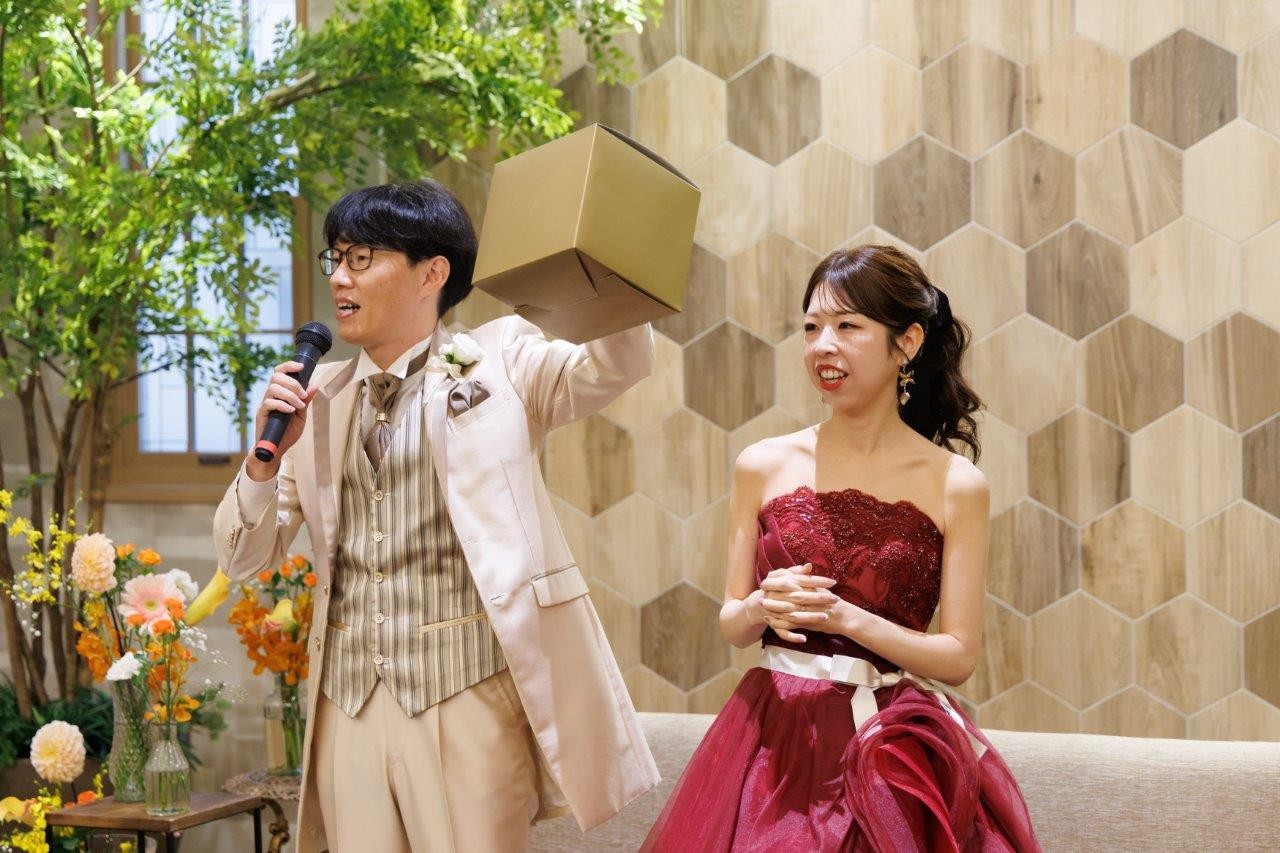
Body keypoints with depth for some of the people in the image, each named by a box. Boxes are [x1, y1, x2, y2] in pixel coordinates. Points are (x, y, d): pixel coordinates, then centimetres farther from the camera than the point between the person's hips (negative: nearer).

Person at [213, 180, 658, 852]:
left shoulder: (500, 363, 3)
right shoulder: (319, 398, 13)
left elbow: (617, 364, -15)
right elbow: (242, 559, 13)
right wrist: (267, 454, -5)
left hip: (468, 696, -4)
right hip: (348, 709, 4)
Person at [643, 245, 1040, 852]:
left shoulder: (957, 485, -4)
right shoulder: (764, 466, 1)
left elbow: (958, 658, -5)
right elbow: (731, 625, 9)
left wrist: (846, 617, -16)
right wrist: (761, 609, -13)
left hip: (893, 743, -1)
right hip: (775, 735, 2)